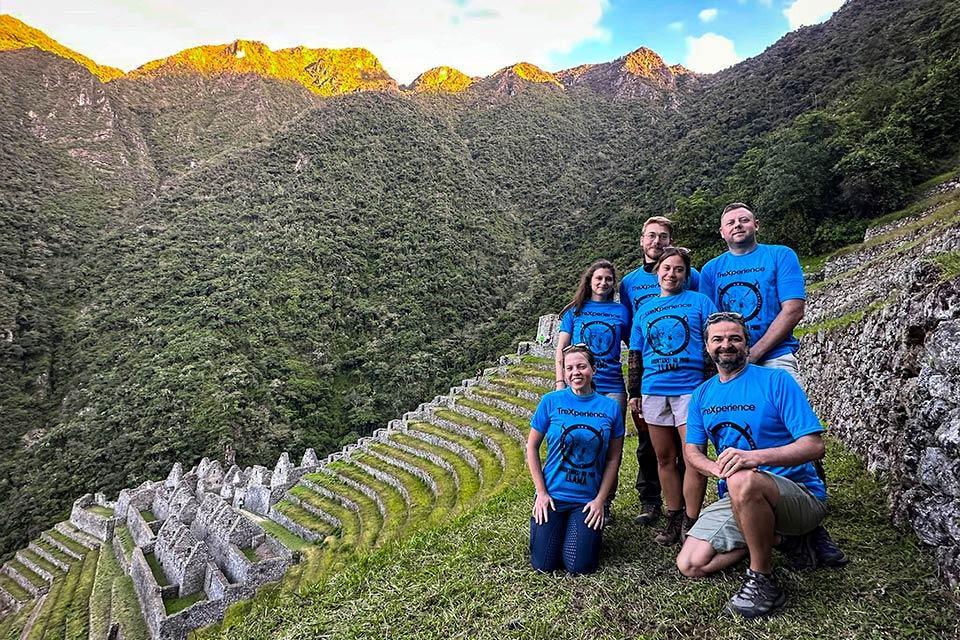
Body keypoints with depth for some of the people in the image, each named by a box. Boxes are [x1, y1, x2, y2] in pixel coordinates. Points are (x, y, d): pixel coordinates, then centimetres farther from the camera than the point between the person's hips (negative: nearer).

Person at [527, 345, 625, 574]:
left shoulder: (610, 407, -3)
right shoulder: (551, 401, -7)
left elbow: (613, 458, 3)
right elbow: (532, 447, 0)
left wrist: (600, 499, -3)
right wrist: (541, 492, -5)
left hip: (588, 500, 0)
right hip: (552, 495, 0)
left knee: (579, 566, -7)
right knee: (544, 564, -3)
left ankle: (593, 528, 24)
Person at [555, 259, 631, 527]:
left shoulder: (621, 311, 11)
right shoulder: (575, 310, 10)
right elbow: (561, 349, 7)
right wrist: (560, 383, -3)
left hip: (612, 386, 1)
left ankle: (605, 504, 14)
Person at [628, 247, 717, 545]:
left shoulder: (699, 301, 6)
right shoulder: (644, 308, 16)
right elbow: (636, 354, 17)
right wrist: (634, 392, 13)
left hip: (691, 387, -3)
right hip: (653, 390, 4)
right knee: (665, 458, 8)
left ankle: (691, 523, 4)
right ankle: (673, 520, 18)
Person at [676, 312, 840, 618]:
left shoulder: (776, 381, -10)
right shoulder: (702, 394, 7)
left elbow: (814, 446, -17)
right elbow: (692, 452, 3)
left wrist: (756, 457, -35)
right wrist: (720, 468, -22)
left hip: (800, 494, -6)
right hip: (736, 498, 6)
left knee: (743, 481, -40)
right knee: (690, 565, -7)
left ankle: (763, 581, -17)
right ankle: (777, 537, 11)